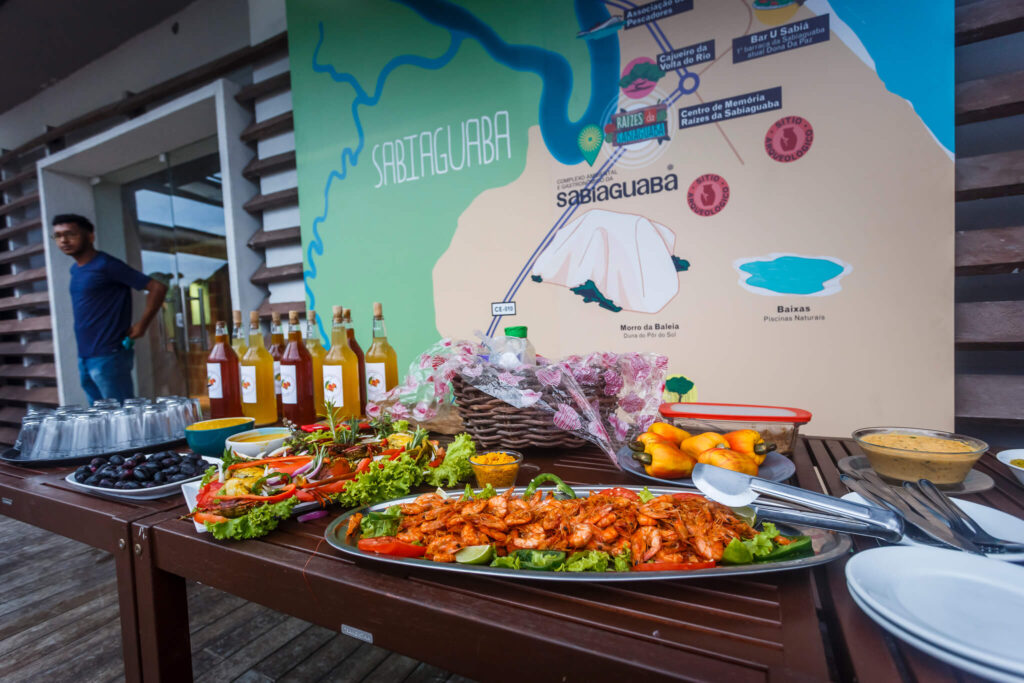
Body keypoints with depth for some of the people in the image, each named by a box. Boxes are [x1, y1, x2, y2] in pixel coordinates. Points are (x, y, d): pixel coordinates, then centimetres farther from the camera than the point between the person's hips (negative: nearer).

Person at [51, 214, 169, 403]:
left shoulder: (106, 265, -10)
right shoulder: (75, 270, 15)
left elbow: (158, 287, -15)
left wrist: (141, 325, -12)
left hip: (108, 357, -8)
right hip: (84, 359, 8)